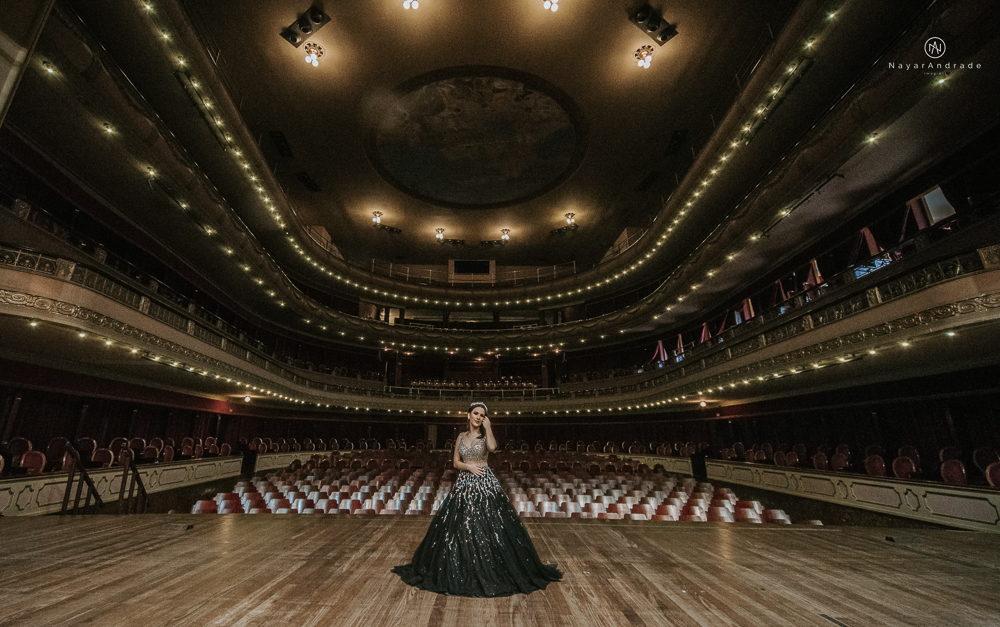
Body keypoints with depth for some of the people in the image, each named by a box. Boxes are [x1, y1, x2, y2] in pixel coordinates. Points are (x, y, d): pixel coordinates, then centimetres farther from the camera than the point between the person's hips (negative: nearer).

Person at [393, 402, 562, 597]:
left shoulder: (485, 435, -1)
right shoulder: (461, 437, 9)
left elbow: (492, 447, -24)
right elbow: (456, 462, 8)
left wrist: (487, 427, -14)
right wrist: (468, 466, -10)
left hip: (485, 483, -3)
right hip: (464, 484, 3)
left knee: (488, 526, -3)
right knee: (460, 526, 5)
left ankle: (491, 570, 13)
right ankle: (461, 570, 23)